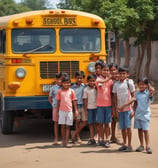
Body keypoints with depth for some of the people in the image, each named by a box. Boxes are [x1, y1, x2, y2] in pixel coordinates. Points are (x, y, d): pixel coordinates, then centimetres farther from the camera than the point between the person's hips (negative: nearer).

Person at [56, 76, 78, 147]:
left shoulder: (71, 91, 3)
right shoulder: (59, 91, 2)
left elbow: (74, 101, 6)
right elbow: (58, 102, 6)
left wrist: (76, 110, 2)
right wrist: (57, 111, 5)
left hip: (69, 111, 0)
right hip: (62, 111, 0)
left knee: (68, 126, 2)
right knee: (63, 126, 5)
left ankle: (66, 141, 4)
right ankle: (63, 141, 14)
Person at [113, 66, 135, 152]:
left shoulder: (129, 82, -4)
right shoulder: (116, 84, 8)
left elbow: (133, 97, -5)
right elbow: (115, 98, 12)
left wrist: (124, 105, -14)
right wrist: (116, 108, 4)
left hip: (127, 108, -4)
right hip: (119, 109, 4)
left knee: (128, 126, -8)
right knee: (122, 128, 9)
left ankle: (129, 145, 0)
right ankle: (124, 144, 20)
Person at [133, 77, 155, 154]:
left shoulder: (148, 93, -7)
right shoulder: (137, 93, 7)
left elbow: (152, 90, -29)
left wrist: (149, 85, -12)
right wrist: (134, 111, 7)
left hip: (145, 114, -5)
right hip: (137, 114, 5)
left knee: (145, 130, -7)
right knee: (139, 129, 10)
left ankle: (147, 146, -4)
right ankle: (141, 145, 20)